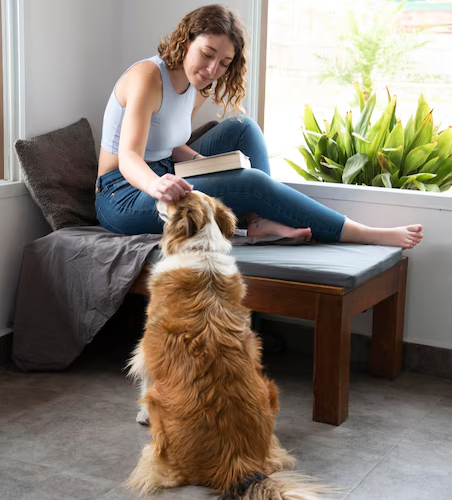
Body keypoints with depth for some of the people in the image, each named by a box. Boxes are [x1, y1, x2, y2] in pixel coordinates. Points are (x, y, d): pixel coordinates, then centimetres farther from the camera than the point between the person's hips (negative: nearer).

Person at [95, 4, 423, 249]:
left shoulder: (197, 89, 5)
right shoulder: (148, 76, -21)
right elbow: (129, 157, -32)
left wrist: (200, 160, -9)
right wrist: (155, 184, -55)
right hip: (122, 198, -9)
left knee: (241, 128, 4)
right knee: (250, 183, -23)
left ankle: (261, 220, -17)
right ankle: (371, 236, -18)